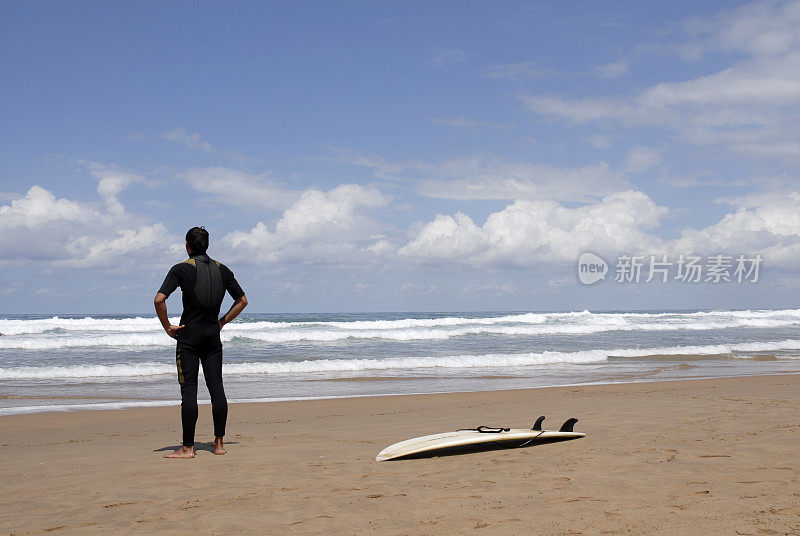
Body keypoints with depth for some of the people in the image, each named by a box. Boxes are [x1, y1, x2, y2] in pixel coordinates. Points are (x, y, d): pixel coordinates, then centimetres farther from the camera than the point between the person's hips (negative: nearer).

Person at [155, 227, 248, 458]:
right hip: (213, 335, 4)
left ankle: (188, 448, -3)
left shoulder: (181, 269, -6)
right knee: (216, 388, 7)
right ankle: (219, 443, 10)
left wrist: (167, 327, -6)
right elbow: (242, 300, 15)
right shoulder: (222, 270, 8)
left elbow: (159, 300, -17)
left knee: (189, 390, -3)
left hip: (189, 335, -4)